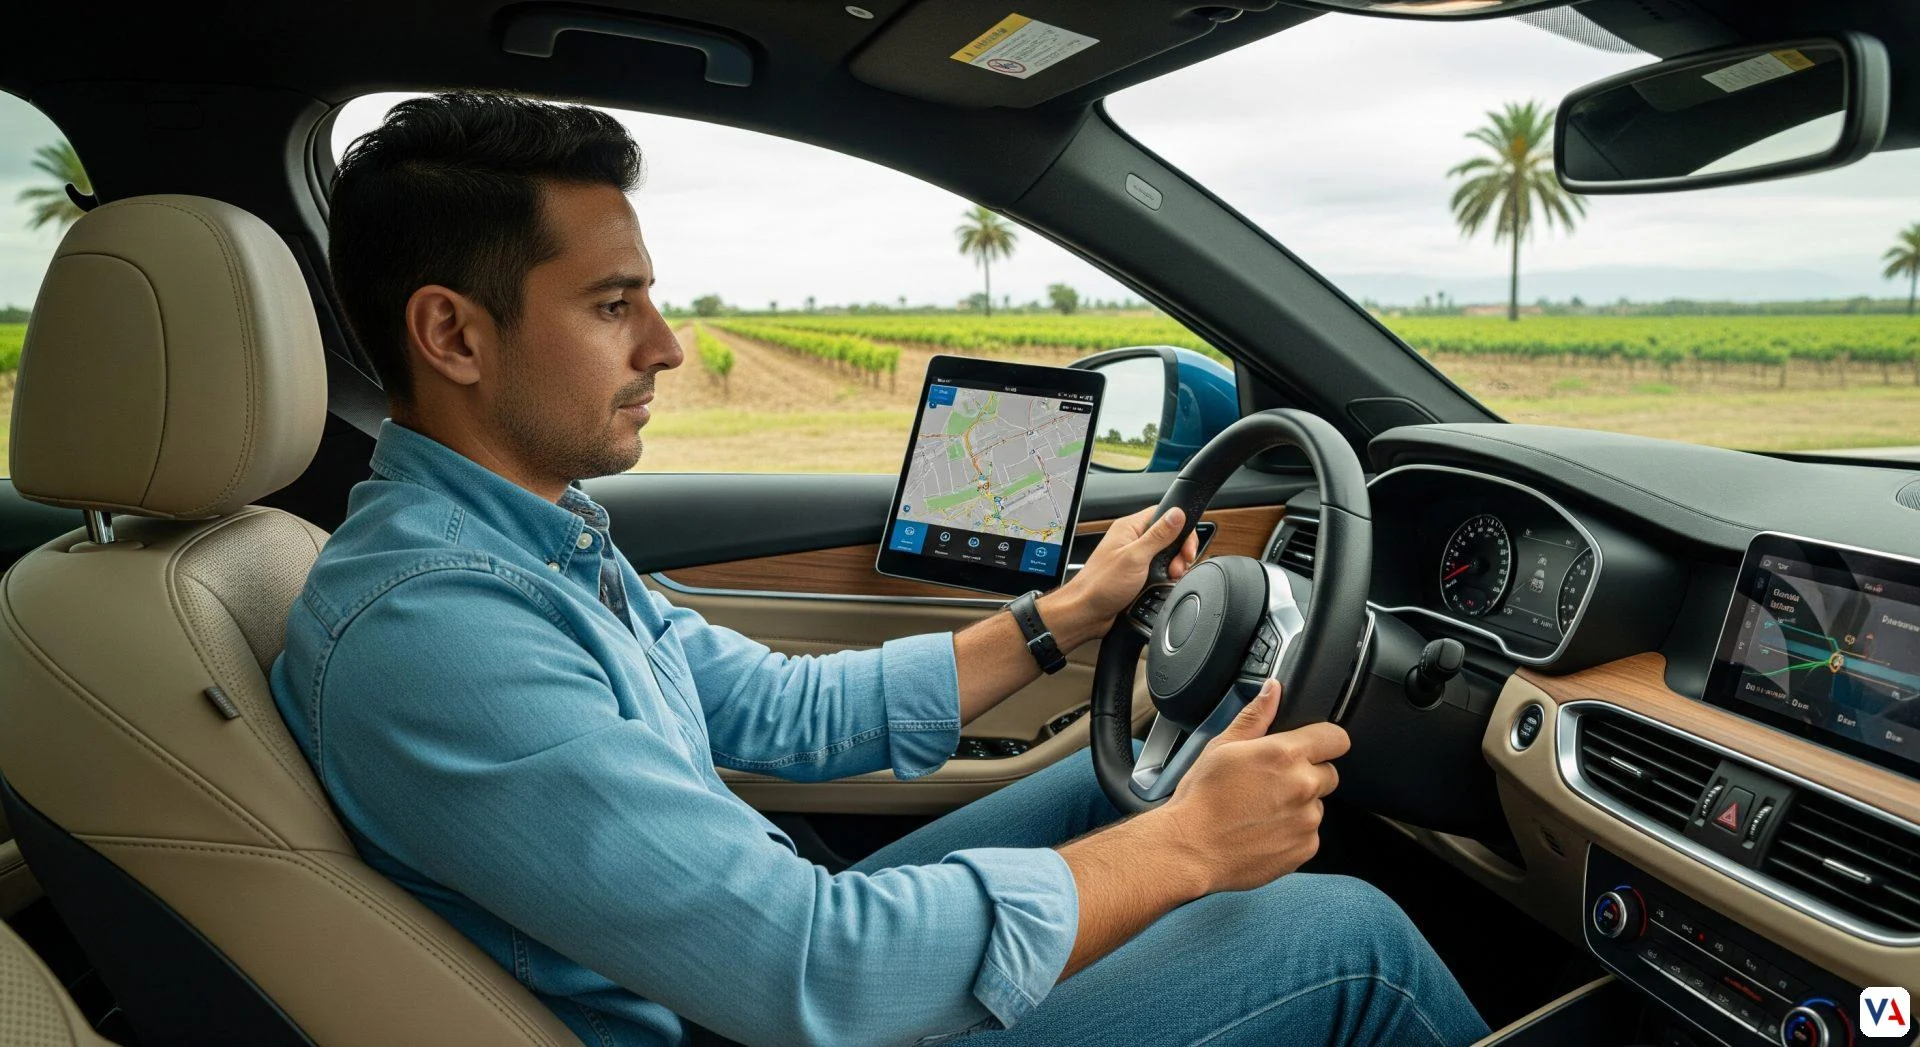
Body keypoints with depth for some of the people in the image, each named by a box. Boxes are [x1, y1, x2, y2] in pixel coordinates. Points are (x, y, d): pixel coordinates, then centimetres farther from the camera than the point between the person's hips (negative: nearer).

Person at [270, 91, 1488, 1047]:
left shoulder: (540, 537, 3)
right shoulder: (421, 627, -29)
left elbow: (784, 709, 8)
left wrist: (1065, 616, 7)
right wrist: (1185, 846, -22)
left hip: (770, 937, 9)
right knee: (1343, 938, -10)